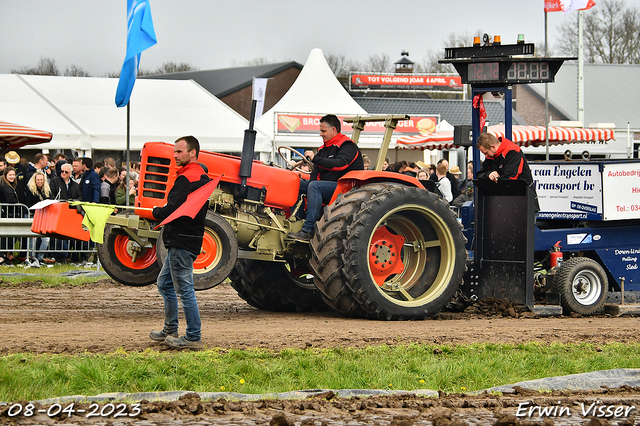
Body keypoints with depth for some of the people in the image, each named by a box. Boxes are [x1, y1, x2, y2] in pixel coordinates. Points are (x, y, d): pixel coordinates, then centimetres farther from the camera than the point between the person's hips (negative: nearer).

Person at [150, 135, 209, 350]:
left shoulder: (186, 179, -18)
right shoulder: (202, 176, 14)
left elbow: (171, 210, -23)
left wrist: (156, 211, -2)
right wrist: (164, 211, 15)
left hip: (181, 241, -11)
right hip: (191, 237, 11)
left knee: (184, 290, -6)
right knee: (164, 283, 20)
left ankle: (193, 337, -3)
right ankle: (170, 330, 26)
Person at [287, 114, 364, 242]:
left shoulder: (347, 146, -8)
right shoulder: (324, 149, 18)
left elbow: (340, 164, -27)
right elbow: (316, 173, 16)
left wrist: (315, 159, -30)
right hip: (327, 186, 9)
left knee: (314, 186, -33)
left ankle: (308, 231, -40)